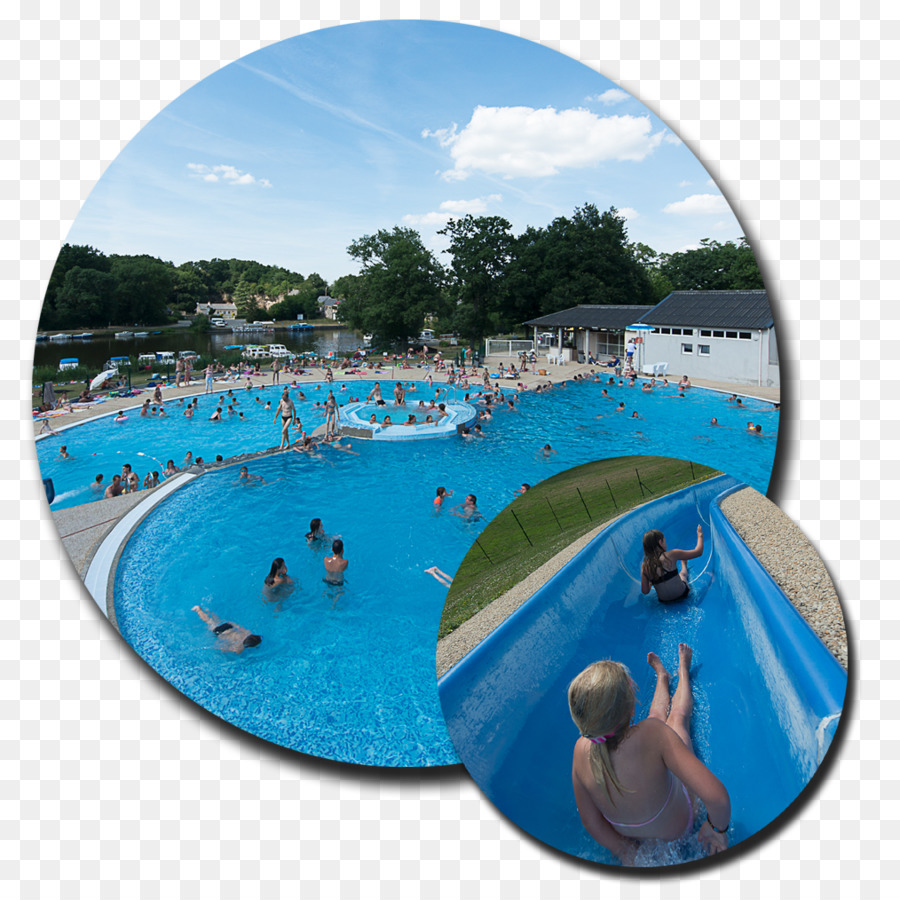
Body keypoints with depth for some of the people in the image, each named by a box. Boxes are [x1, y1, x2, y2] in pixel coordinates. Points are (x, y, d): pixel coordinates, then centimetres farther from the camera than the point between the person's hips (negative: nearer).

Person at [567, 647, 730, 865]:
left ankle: (662, 676, 58)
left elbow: (591, 822, -18)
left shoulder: (581, 751, -32)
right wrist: (718, 829, -23)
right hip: (678, 828, -2)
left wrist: (622, 850, 0)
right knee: (677, 715, 20)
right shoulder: (652, 733, -47)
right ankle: (683, 671, 52)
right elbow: (716, 797, -45)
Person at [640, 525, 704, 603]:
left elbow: (645, 591, -10)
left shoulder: (644, 566, -14)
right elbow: (698, 552, -13)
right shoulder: (671, 555, -24)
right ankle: (684, 565, 63)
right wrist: (700, 535, 5)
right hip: (681, 594, -2)